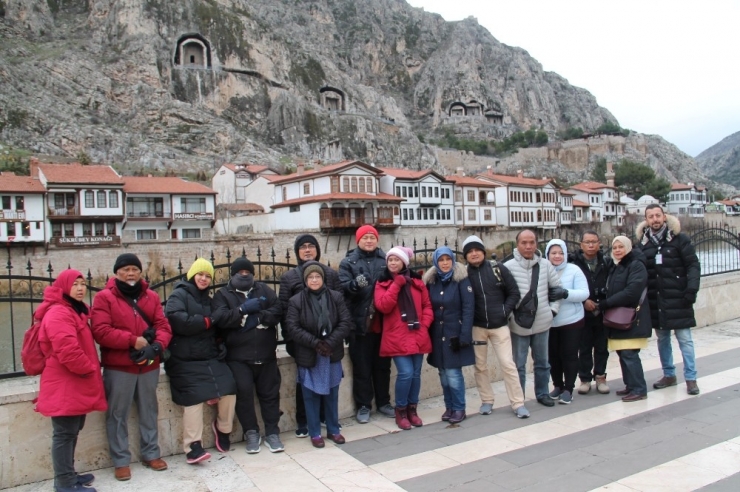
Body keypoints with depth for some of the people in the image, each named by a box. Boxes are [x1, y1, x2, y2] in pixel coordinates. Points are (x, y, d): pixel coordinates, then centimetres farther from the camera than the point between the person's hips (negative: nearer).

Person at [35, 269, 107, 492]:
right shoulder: (58, 314, -17)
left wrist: (92, 367, 13)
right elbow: (67, 350, -27)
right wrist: (90, 369, -15)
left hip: (75, 384, 11)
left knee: (72, 431, 17)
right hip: (64, 385, -11)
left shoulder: (75, 311, 18)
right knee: (65, 433, -3)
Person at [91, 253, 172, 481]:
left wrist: (157, 346, -18)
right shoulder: (104, 297, -4)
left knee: (149, 411, 13)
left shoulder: (151, 296, 8)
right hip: (118, 367, -3)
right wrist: (133, 341, -19)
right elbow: (101, 331, -14)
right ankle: (121, 461, 17)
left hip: (149, 365, 4)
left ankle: (151, 454, 27)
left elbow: (163, 325, 1)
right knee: (118, 415, 5)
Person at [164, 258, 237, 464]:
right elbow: (177, 319, -20)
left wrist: (221, 346, 7)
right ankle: (193, 446, -14)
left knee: (229, 389, -11)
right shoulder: (179, 295, 0)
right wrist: (206, 322, -10)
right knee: (195, 396, -21)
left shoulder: (208, 300, 23)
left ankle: (222, 428, 13)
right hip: (185, 360, -6)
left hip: (210, 357, 6)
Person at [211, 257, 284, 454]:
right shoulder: (223, 294, 6)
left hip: (266, 354, 2)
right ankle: (251, 433, 5)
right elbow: (219, 318, -12)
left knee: (270, 392, 5)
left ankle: (272, 433, 17)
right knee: (244, 391, -14)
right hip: (238, 356, -2)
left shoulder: (264, 290, 13)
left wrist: (257, 317, -16)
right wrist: (244, 309, -19)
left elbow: (277, 311, -2)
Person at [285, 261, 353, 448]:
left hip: (332, 355, 2)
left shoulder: (336, 297, 0)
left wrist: (330, 343, -16)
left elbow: (346, 323, -5)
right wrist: (315, 343, -19)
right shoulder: (296, 301, -6)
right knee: (311, 396, 7)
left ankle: (333, 430, 27)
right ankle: (315, 433, 20)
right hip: (308, 356, -2)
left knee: (332, 395, 13)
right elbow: (292, 328, -12)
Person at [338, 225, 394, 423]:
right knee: (362, 367, 5)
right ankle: (363, 406, 17)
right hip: (360, 323, -3)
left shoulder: (386, 259, 9)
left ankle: (383, 402, 28)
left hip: (383, 322, 3)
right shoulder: (348, 262, 0)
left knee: (382, 365, 14)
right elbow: (342, 287, -12)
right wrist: (355, 284, -32)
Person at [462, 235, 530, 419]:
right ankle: (487, 401, 25)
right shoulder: (464, 274, -4)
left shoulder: (498, 268, -3)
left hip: (499, 325, -1)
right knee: (480, 365, 10)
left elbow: (514, 293, 1)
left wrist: (505, 312, -8)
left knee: (507, 364, -1)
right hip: (476, 327, 1)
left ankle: (518, 403, 10)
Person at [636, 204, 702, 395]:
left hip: (677, 298, -3)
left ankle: (691, 378, 11)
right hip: (655, 299, 4)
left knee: (684, 339, 1)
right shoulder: (643, 242, 6)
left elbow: (693, 265, -5)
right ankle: (669, 375, 25)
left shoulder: (679, 238, -4)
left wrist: (692, 288, -15)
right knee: (662, 339, 12)